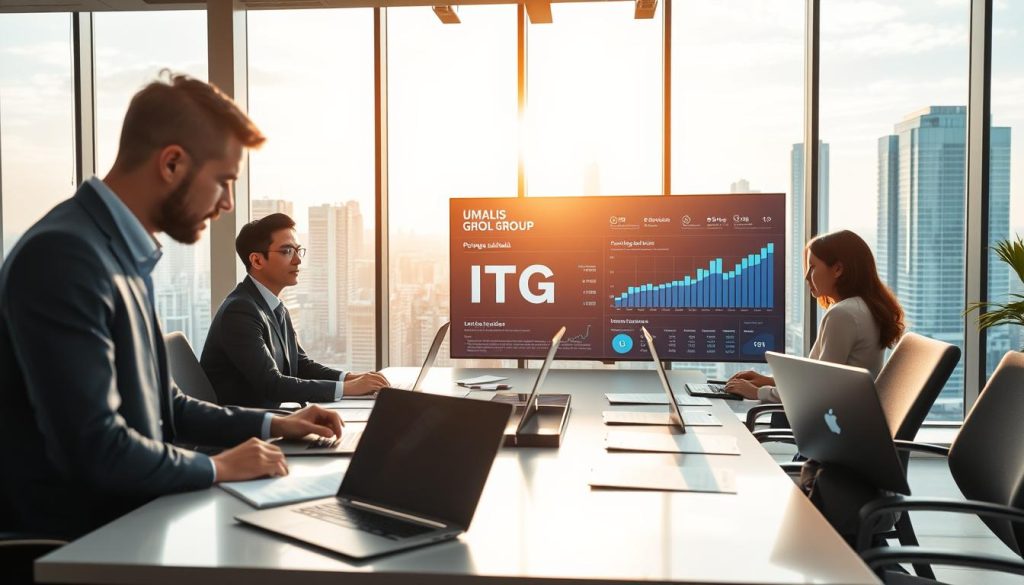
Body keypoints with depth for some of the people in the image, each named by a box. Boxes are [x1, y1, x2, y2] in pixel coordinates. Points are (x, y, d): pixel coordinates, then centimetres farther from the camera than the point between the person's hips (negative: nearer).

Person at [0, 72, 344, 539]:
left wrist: (270, 424, 13)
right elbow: (92, 447, -26)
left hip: (126, 515, 8)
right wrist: (216, 468, -13)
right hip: (77, 535, -8)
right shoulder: (63, 258, -22)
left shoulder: (124, 257, 8)